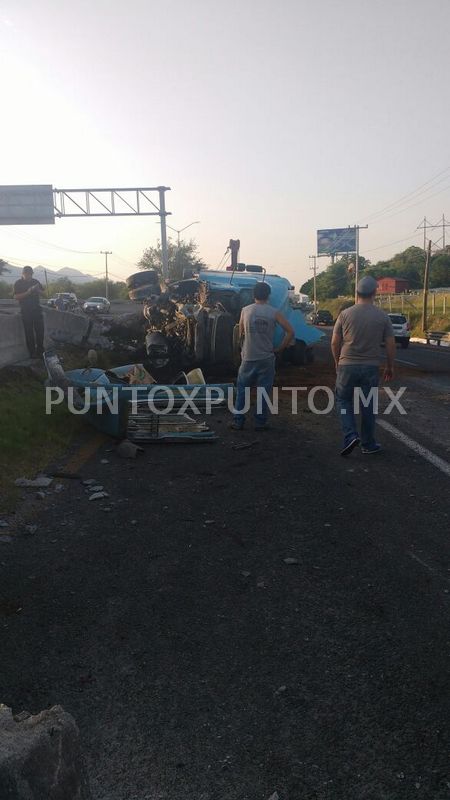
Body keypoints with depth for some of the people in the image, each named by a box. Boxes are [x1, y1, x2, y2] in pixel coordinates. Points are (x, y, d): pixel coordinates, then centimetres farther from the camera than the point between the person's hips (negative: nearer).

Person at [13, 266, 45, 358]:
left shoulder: (35, 281, 9)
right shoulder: (18, 283, -2)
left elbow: (42, 293, 14)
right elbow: (16, 297, -10)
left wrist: (37, 290, -9)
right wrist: (27, 292, -21)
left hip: (37, 309, 3)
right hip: (26, 311, -3)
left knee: (40, 330, 3)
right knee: (29, 333, -1)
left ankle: (40, 350, 16)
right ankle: (32, 352, 5)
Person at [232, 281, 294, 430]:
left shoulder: (245, 310, 0)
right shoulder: (274, 312, -4)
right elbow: (290, 331, -6)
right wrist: (279, 349, 2)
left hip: (248, 358, 1)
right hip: (266, 358, -1)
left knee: (242, 389, 11)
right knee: (264, 390, 8)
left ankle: (238, 421, 13)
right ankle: (260, 422, 12)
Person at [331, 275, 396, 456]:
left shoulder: (345, 314, -3)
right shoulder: (382, 317, -2)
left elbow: (335, 342, 1)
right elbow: (390, 345, 1)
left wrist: (337, 362, 17)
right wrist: (390, 367, 14)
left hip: (347, 366, -1)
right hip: (371, 367, 1)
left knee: (343, 400, 15)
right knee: (368, 405, 11)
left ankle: (350, 435, -3)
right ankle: (368, 444, 20)